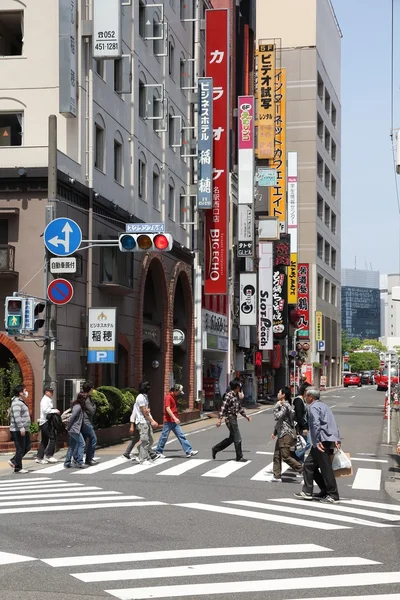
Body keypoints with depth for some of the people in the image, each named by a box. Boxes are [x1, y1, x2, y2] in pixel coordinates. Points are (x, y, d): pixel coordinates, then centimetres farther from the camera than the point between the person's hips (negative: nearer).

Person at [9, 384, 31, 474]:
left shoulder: (22, 402, 18)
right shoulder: (17, 403, -15)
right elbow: (17, 416, -25)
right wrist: (21, 428, -30)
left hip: (24, 430, 10)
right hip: (17, 431, -10)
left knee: (27, 447, 13)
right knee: (20, 449, -5)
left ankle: (13, 461, 21)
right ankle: (18, 468, 3)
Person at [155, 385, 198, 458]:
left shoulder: (174, 396, 12)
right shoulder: (168, 397, -15)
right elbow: (167, 409, -25)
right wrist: (175, 418, -31)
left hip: (174, 421, 9)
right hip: (168, 421, -9)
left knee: (181, 436, 2)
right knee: (164, 436, 1)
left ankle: (189, 451, -1)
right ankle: (158, 452, 13)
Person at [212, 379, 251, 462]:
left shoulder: (237, 396, 12)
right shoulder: (229, 395, -16)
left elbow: (239, 408, 24)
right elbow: (223, 407, -20)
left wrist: (245, 415, 23)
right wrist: (220, 419, -25)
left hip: (234, 419, 10)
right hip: (230, 419, -10)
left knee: (231, 438, 15)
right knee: (237, 439, -3)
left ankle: (215, 449, 24)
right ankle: (239, 457, 7)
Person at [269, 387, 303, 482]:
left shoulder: (285, 406, -16)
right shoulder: (283, 405, 16)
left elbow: (278, 416, -29)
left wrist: (276, 407, -14)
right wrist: (275, 432, 23)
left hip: (286, 434, -10)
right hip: (282, 434, 10)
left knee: (286, 456, -9)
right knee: (277, 455, 11)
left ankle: (302, 470, -2)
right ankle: (277, 476, 16)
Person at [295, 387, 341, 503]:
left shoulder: (313, 407, -7)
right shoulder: (323, 405, 23)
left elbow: (316, 424, -20)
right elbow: (333, 424, 20)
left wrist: (317, 441, -22)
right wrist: (337, 439, 15)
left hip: (322, 441, -10)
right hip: (329, 441, 10)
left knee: (326, 467, -5)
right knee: (309, 464, 13)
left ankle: (333, 496, -2)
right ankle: (307, 492, 15)